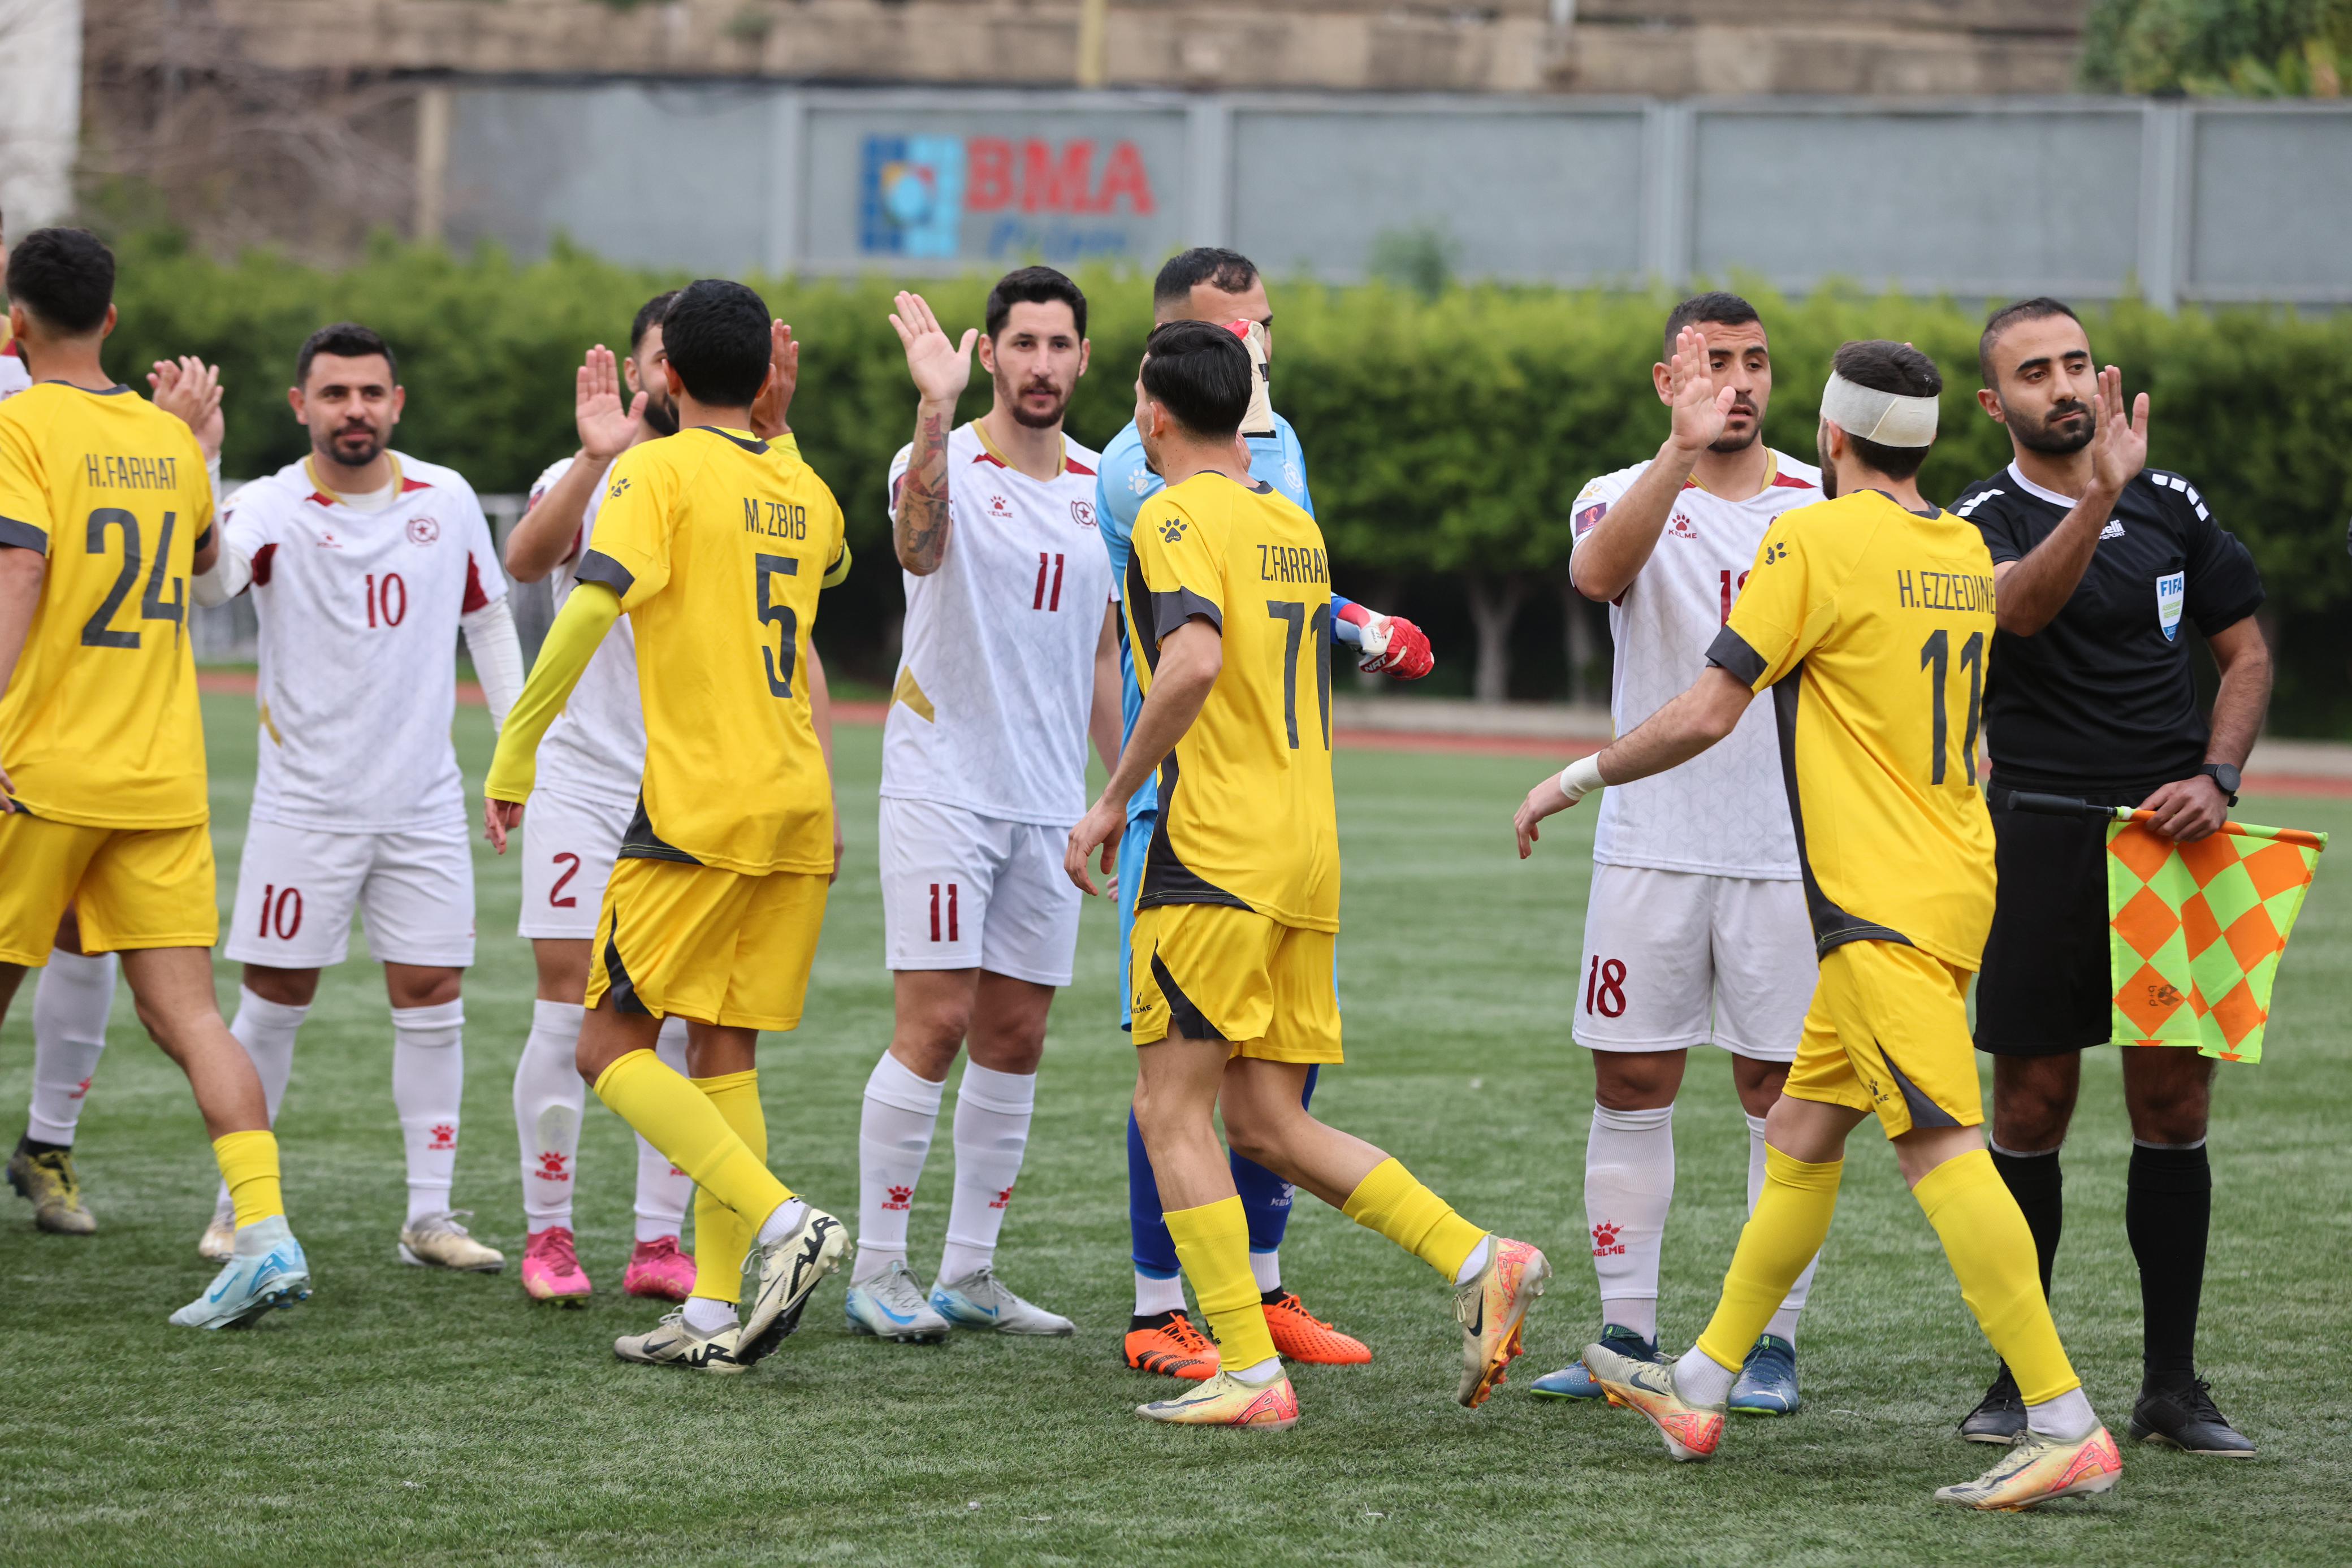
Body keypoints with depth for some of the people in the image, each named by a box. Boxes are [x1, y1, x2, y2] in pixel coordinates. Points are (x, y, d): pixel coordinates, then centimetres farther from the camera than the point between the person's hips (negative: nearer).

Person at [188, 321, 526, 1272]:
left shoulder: (448, 500, 3)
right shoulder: (273, 508, -10)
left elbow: (487, 618, 14)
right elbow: (211, 582, -30)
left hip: (424, 801, 3)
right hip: (304, 802, -3)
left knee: (431, 1002, 2)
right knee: (274, 1003, 3)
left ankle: (429, 1218, 7)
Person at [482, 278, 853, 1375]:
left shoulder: (662, 472, -6)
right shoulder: (803, 491, 15)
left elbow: (589, 608, -19)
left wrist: (512, 757, -13)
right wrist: (777, 425, 38)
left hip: (699, 805, -7)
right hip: (800, 807, 7)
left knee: (611, 1045, -1)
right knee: (723, 1054, 10)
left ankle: (781, 1222, -18)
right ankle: (717, 1311, 4)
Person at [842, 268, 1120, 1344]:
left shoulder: (1102, 487, 10)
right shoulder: (947, 465, -8)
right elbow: (918, 543, -33)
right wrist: (937, 408, -47)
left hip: (1048, 801, 6)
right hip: (942, 783, -6)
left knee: (1015, 1039, 7)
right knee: (934, 1024, -9)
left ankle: (970, 1273, 14)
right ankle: (877, 1272, -2)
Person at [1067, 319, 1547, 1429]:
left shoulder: (1178, 517, -8)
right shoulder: (1293, 526, 18)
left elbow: (1192, 664, -25)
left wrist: (1114, 798, -17)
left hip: (1216, 851, -8)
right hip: (1308, 853, 8)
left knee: (1172, 1111, -2)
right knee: (1266, 1123, 11)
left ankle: (1250, 1374, -8)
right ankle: (1479, 1261, -2)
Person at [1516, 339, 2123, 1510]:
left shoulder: (1814, 542, -11)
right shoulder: (1964, 553, 12)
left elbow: (1705, 717, -12)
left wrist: (1572, 781, 1)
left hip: (1882, 905, -9)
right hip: (1951, 879, 9)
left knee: (1941, 1148, -15)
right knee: (1800, 1136, 17)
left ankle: (2066, 1426, -23)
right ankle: (1699, 1389, 26)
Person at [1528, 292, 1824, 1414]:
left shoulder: (1826, 505, 7)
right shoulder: (1625, 497, 3)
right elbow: (1597, 572, -21)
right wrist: (1681, 450, -33)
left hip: (1789, 848, 0)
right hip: (1651, 845, 0)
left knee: (1783, 1092, -1)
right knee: (1630, 1083, 2)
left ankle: (1772, 1342, 4)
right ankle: (1627, 1335, 9)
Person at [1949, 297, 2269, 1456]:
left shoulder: (2173, 506, 10)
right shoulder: (1982, 522, -2)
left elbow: (2245, 652, 15)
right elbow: (2020, 609, -24)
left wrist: (2216, 777, -2)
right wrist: (2099, 498, -39)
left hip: (2173, 838, 3)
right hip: (2043, 843, -3)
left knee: (2174, 1107, 2)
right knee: (2031, 1110, 0)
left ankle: (2171, 1386, 7)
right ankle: (2019, 1380, 9)